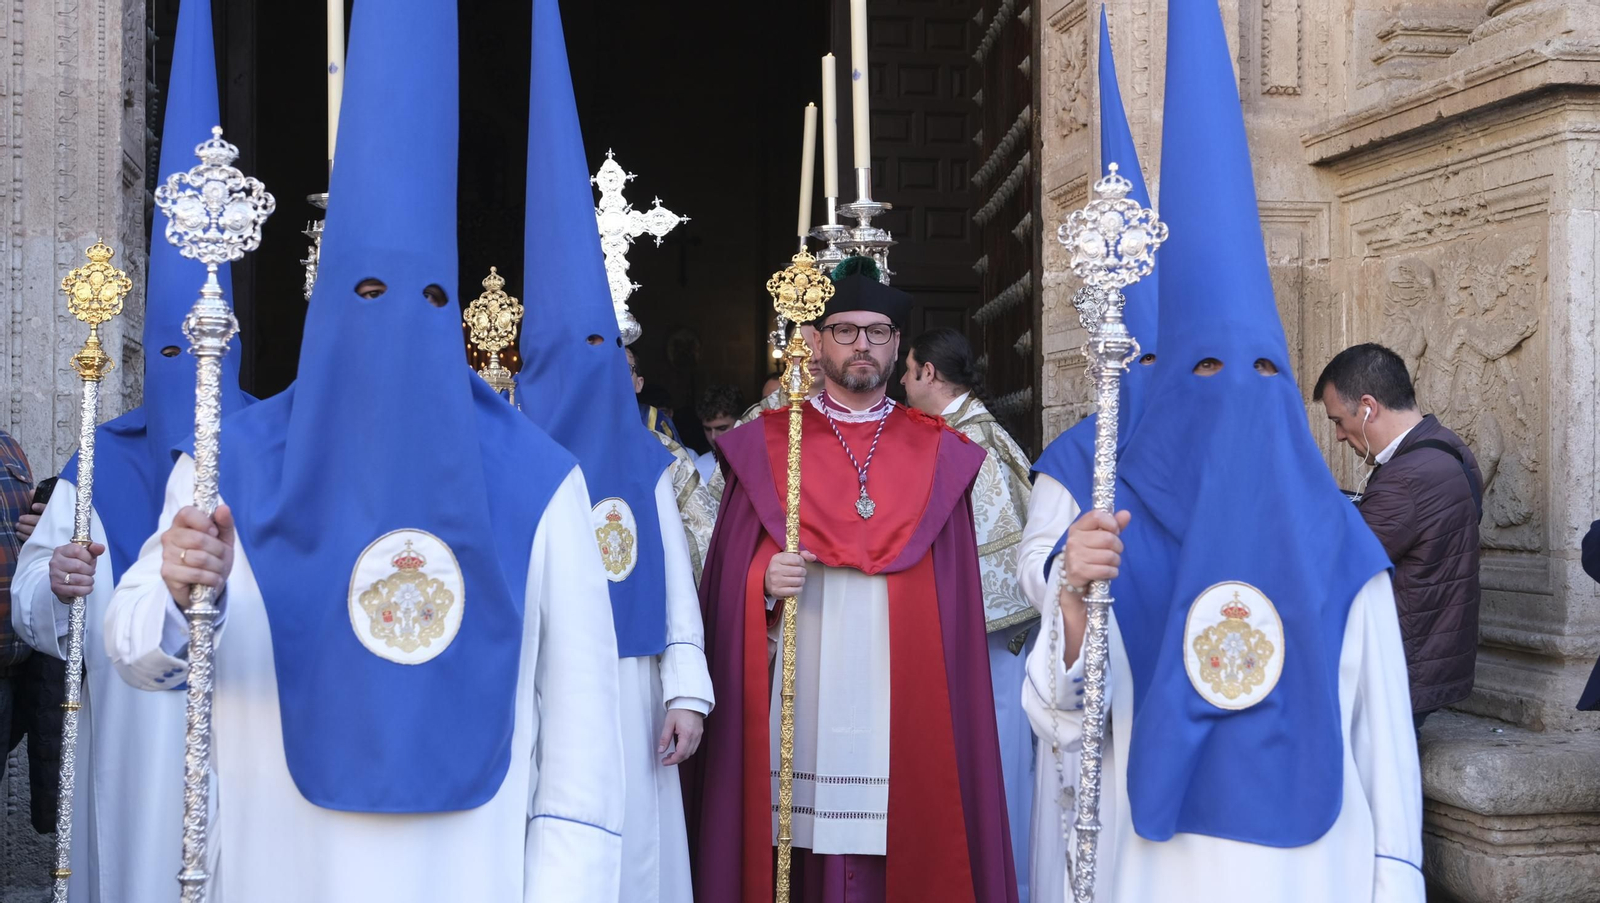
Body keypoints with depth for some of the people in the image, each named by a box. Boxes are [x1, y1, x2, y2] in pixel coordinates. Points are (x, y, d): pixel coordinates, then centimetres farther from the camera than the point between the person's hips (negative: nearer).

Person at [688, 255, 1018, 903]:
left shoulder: (939, 454, 10)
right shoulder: (765, 446, 8)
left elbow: (955, 587, 7)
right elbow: (729, 573, 6)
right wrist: (765, 584, -14)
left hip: (906, 697, 1)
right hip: (800, 696, 0)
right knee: (803, 850, -1)